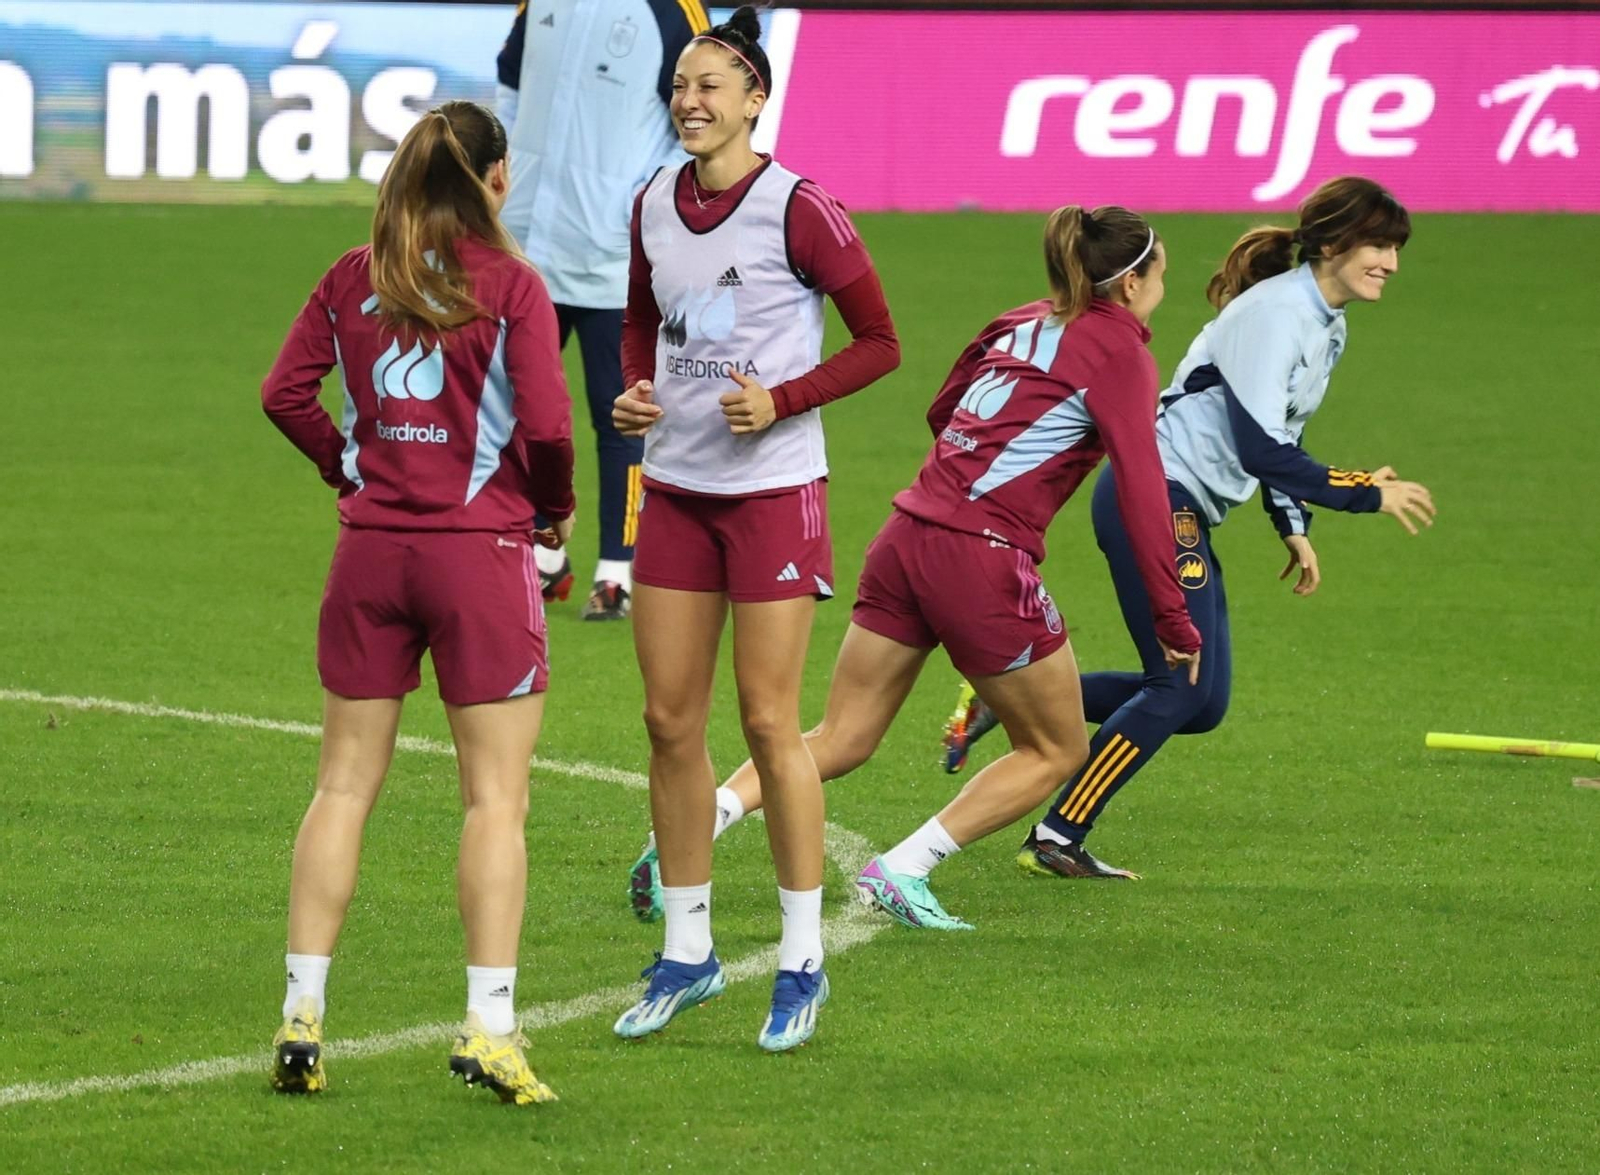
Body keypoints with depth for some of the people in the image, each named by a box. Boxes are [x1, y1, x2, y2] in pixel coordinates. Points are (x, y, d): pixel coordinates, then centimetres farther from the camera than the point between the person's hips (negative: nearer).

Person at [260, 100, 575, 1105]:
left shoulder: (353, 280, 5)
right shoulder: (509, 284, -7)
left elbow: (287, 392, 4)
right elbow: (546, 425, -13)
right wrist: (557, 507, 6)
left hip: (371, 546, 4)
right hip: (480, 547, -4)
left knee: (345, 784, 10)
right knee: (496, 795, 0)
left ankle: (302, 1015, 8)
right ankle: (489, 1027, -6)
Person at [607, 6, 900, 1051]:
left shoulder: (797, 209, -12)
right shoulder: (653, 206, 6)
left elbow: (880, 342, -6)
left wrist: (783, 400, -17)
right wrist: (635, 391, 1)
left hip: (773, 487, -6)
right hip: (676, 485, 6)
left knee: (769, 722, -4)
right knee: (671, 720, 6)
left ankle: (803, 962, 7)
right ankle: (688, 952, 17)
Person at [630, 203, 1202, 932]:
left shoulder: (1021, 325, 17)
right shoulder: (1119, 353, -4)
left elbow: (941, 411, 31)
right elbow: (1142, 491, -11)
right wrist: (1172, 621, -9)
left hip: (907, 536, 7)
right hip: (986, 561, -7)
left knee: (842, 740, 12)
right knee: (1055, 752, 13)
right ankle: (901, 872, 3)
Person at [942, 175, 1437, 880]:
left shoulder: (1326, 325, 14)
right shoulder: (1276, 312, -17)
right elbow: (1260, 448, -24)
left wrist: (1294, 529, 14)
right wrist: (1368, 495, -19)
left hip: (1186, 514, 10)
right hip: (1157, 498, -10)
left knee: (1202, 704, 6)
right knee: (1182, 686, -12)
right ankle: (1055, 841, -7)